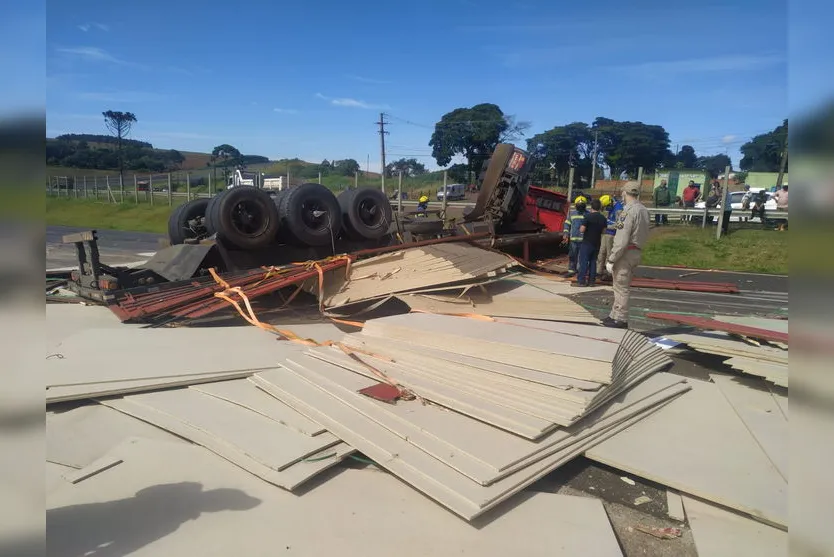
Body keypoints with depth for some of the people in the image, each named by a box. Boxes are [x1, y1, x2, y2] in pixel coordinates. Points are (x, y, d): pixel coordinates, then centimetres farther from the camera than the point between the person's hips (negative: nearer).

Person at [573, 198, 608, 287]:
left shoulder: (588, 216, -13)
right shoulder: (603, 218, 5)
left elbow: (582, 230, -16)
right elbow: (603, 231, 13)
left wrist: (581, 227, 5)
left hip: (587, 243, -5)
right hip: (597, 243, 6)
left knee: (583, 261, -2)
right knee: (593, 261, 12)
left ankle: (581, 281, -4)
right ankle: (592, 281, 13)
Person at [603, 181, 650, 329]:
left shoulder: (628, 211, -17)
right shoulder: (644, 211, 8)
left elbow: (621, 240, -22)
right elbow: (645, 235, 8)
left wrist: (611, 260, -17)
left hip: (625, 253, -9)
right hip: (637, 253, 9)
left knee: (621, 287, -1)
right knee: (621, 287, 16)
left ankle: (621, 319, 5)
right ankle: (614, 315, 25)